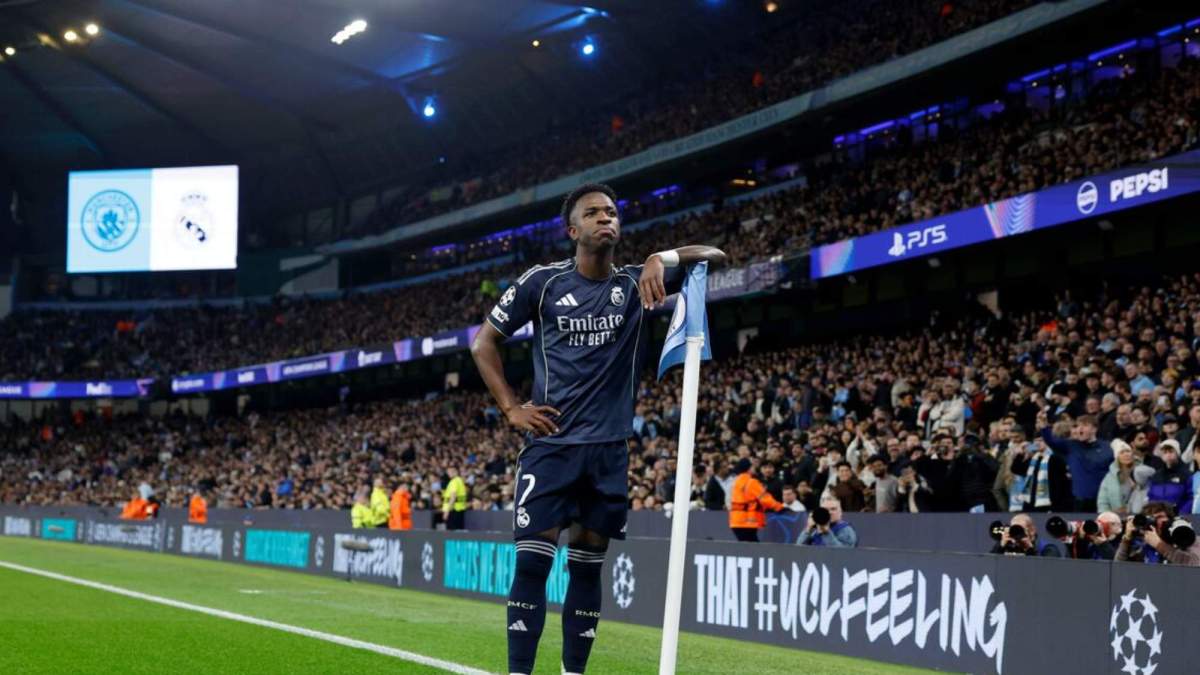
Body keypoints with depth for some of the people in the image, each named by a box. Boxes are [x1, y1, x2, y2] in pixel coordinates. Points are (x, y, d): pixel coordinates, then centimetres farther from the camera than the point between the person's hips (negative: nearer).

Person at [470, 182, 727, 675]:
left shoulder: (637, 283, 4)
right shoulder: (542, 282, 0)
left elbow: (714, 257, -2)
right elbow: (484, 343, 9)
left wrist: (664, 258, -21)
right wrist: (511, 408, -1)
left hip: (609, 449, 2)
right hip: (550, 443, -2)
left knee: (587, 568, 6)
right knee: (532, 562, -10)